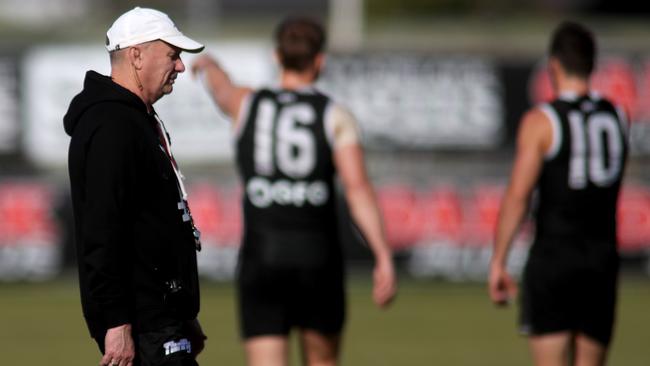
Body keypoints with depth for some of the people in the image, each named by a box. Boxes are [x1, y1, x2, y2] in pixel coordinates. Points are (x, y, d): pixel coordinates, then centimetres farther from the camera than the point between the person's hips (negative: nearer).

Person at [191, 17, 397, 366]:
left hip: (261, 255, 0)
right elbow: (358, 188, -12)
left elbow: (219, 84, 29)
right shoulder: (335, 117, -1)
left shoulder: (247, 104, 5)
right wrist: (384, 257, -16)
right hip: (318, 258, 0)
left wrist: (207, 65, 53)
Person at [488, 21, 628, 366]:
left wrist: (498, 262, -10)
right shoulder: (617, 117, 7)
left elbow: (517, 197, -13)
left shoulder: (541, 121, -7)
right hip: (603, 256, 4)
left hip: (553, 254, -4)